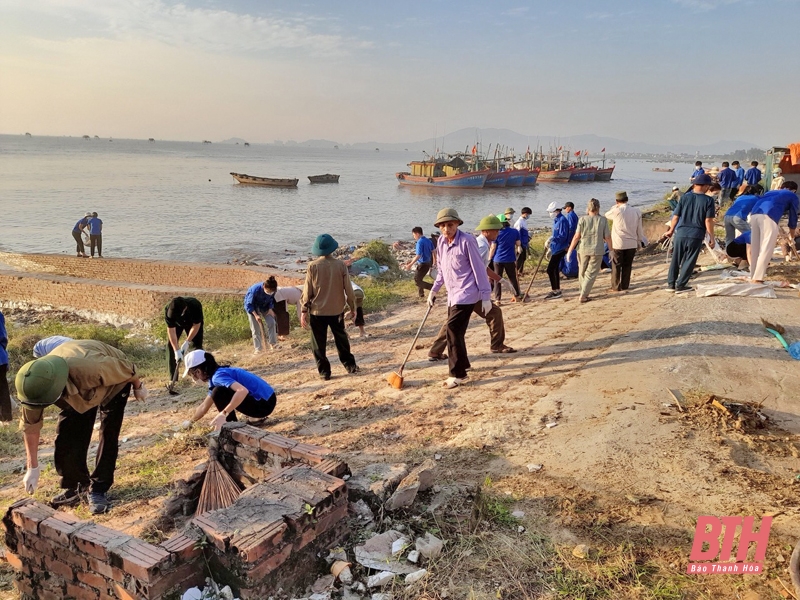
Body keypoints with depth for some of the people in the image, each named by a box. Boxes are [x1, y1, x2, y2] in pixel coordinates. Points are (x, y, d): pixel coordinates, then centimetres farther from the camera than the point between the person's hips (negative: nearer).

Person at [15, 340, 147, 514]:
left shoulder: (90, 369, -49)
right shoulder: (36, 386, -31)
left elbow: (127, 368, -28)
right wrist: (33, 467, -4)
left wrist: (138, 387, -6)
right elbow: (30, 426, -12)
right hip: (77, 392, 4)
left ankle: (98, 490, 2)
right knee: (66, 441, -2)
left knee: (108, 436, -13)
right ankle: (76, 485, 21)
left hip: (113, 384, -4)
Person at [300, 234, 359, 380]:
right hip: (337, 310, 2)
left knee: (319, 343, 10)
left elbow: (307, 291, -7)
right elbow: (348, 289, -2)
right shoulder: (340, 265, -7)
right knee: (341, 339, 20)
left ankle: (324, 371, 13)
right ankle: (351, 366, 25)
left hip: (317, 311, -2)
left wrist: (304, 310, 2)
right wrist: (352, 307, 10)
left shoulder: (313, 266, -10)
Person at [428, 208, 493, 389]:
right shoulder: (441, 241, 7)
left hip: (466, 293, -8)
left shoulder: (467, 241, -14)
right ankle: (462, 363, 31)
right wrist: (434, 290, 18)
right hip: (453, 294, 8)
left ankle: (458, 374, -7)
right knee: (454, 331, 12)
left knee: (453, 329, -15)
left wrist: (486, 296, -14)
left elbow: (479, 269, -13)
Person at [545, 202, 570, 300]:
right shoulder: (556, 220, 14)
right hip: (556, 248, 10)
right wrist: (550, 248, 24)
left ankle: (555, 291, -7)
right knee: (554, 269, 15)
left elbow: (563, 236, -24)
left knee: (550, 270, -12)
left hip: (560, 249, -10)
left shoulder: (562, 220, -16)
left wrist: (552, 238, -38)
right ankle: (557, 290, 24)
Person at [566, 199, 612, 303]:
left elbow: (576, 236, -8)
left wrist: (570, 250, -1)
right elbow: (607, 237, -3)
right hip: (597, 251, -1)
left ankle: (584, 292, 31)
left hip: (583, 250, 1)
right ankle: (583, 296, 0)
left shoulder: (582, 219, -7)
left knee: (582, 272, 18)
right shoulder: (603, 220, -6)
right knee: (591, 274, 5)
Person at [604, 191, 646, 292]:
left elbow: (606, 215, 9)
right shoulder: (636, 211, 1)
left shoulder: (616, 211, -13)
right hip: (632, 243, 4)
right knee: (627, 265, 13)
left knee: (616, 265, 6)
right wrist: (641, 240, 20)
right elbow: (639, 229, 8)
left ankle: (616, 287, 8)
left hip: (618, 243, -4)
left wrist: (615, 206, 17)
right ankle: (625, 285, 18)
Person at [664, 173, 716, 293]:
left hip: (681, 233, 2)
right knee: (689, 261, 7)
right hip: (696, 235, -2)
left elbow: (675, 216, 3)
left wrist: (671, 230, 19)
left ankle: (671, 284, 16)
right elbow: (708, 221, -8)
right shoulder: (708, 200, -5)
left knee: (676, 260, 12)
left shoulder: (685, 197, 1)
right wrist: (711, 238, 0)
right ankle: (680, 285, 9)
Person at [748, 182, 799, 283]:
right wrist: (792, 235, 42)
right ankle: (757, 278, -14)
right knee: (766, 249, -6)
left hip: (754, 214, 6)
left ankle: (753, 277, 14)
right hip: (768, 216, -6)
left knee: (755, 248, 11)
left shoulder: (772, 192, 38)